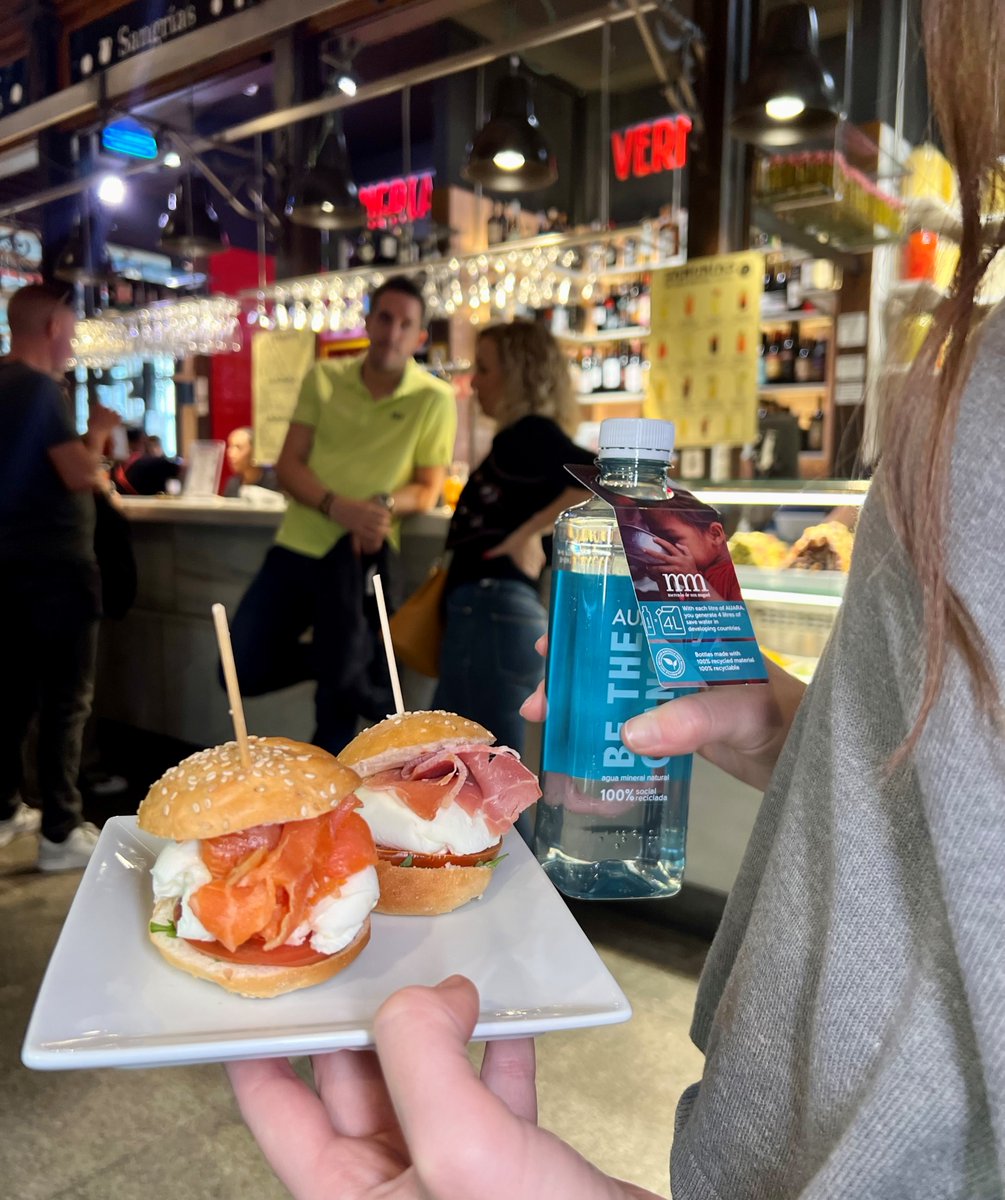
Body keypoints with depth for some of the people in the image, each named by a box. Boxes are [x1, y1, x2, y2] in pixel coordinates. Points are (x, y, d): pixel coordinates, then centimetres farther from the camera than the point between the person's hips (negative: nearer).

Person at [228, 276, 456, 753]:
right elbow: (287, 465, -1)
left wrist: (386, 504, -24)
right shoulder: (323, 379, 5)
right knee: (242, 671, 3)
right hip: (297, 544, 4)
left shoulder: (435, 399, -4)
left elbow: (429, 489, 0)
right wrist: (337, 506, -21)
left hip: (360, 555, -3)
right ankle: (336, 659, 28)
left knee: (340, 684, 0)